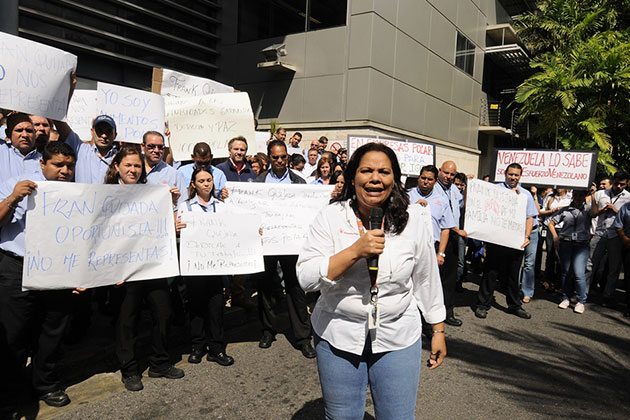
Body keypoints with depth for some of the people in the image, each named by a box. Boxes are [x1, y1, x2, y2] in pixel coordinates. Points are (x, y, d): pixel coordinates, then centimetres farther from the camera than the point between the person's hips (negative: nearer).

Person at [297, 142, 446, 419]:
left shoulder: (413, 219, -5)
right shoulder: (331, 216, -9)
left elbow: (427, 280, 5)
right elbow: (306, 278, -17)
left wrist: (438, 330, 8)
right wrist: (356, 250, -26)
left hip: (398, 339, 1)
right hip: (337, 337, 0)